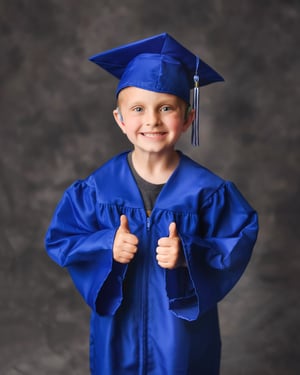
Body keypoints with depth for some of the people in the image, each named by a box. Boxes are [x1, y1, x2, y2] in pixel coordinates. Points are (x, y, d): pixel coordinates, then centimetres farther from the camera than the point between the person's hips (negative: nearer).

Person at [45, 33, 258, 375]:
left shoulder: (207, 190, -14)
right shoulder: (98, 186, -11)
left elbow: (237, 245, -10)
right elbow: (60, 239, -4)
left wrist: (188, 255, -27)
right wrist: (107, 246, -22)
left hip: (182, 328, -1)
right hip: (118, 326, 1)